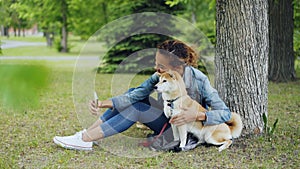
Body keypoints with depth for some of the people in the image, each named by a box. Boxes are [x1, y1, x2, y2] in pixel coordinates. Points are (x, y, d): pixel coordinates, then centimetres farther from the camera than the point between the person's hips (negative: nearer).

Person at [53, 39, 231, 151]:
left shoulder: (199, 81, -29)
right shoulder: (161, 76, -14)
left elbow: (225, 113, -29)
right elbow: (135, 95, -19)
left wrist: (198, 115, -45)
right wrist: (103, 104, -31)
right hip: (169, 117, 7)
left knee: (135, 108, -21)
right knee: (133, 93, -6)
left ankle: (85, 141, -19)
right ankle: (88, 133, -8)